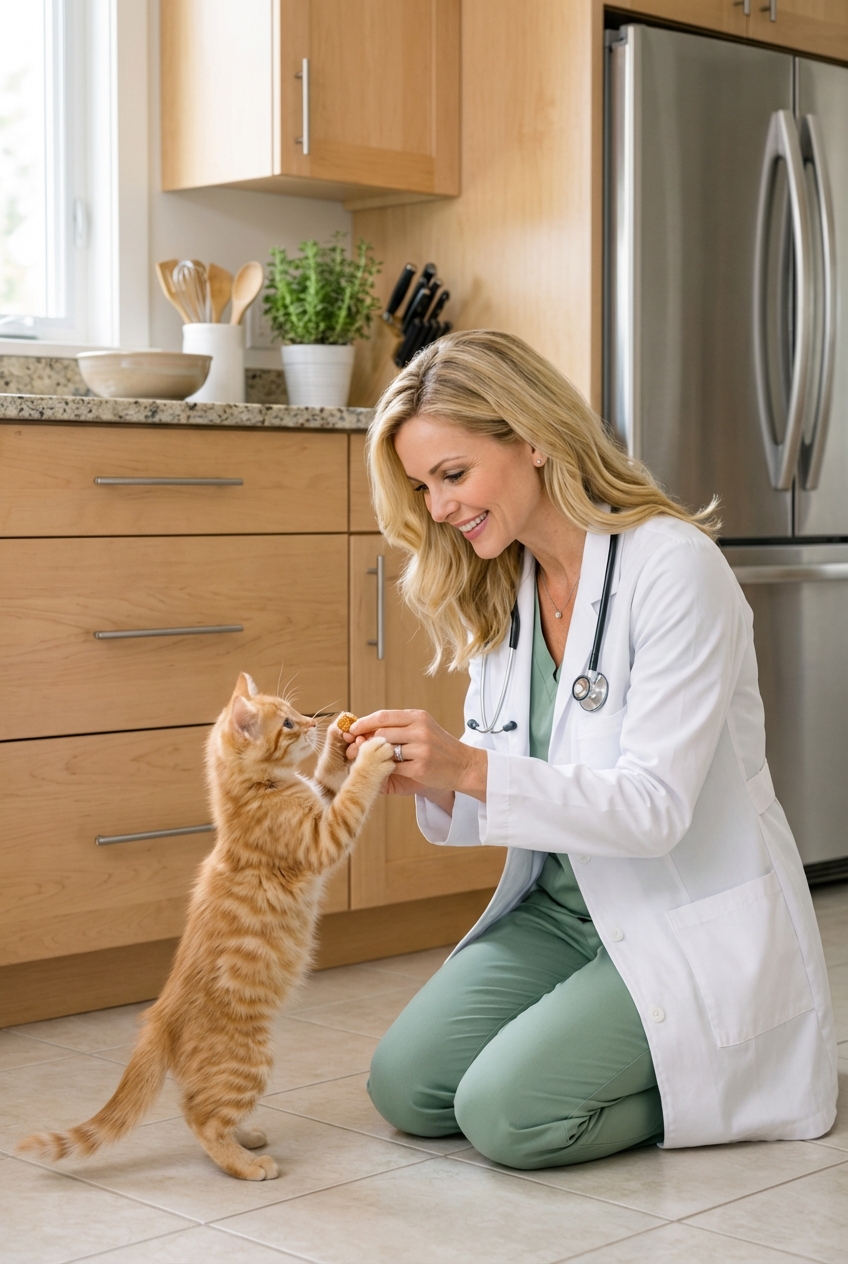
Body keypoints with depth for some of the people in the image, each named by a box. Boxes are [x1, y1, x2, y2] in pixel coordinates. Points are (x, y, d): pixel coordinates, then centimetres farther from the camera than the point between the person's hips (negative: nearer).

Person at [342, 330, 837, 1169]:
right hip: (563, 904, 7)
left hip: (692, 922, -7)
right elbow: (488, 802, 7)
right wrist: (429, 780, -16)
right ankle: (617, 1044, 15)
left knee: (508, 1114, -21)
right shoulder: (498, 591, 4)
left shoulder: (674, 566, -19)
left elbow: (656, 806, -24)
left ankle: (717, 1072, 5)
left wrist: (472, 769, -31)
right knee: (405, 1088, -7)